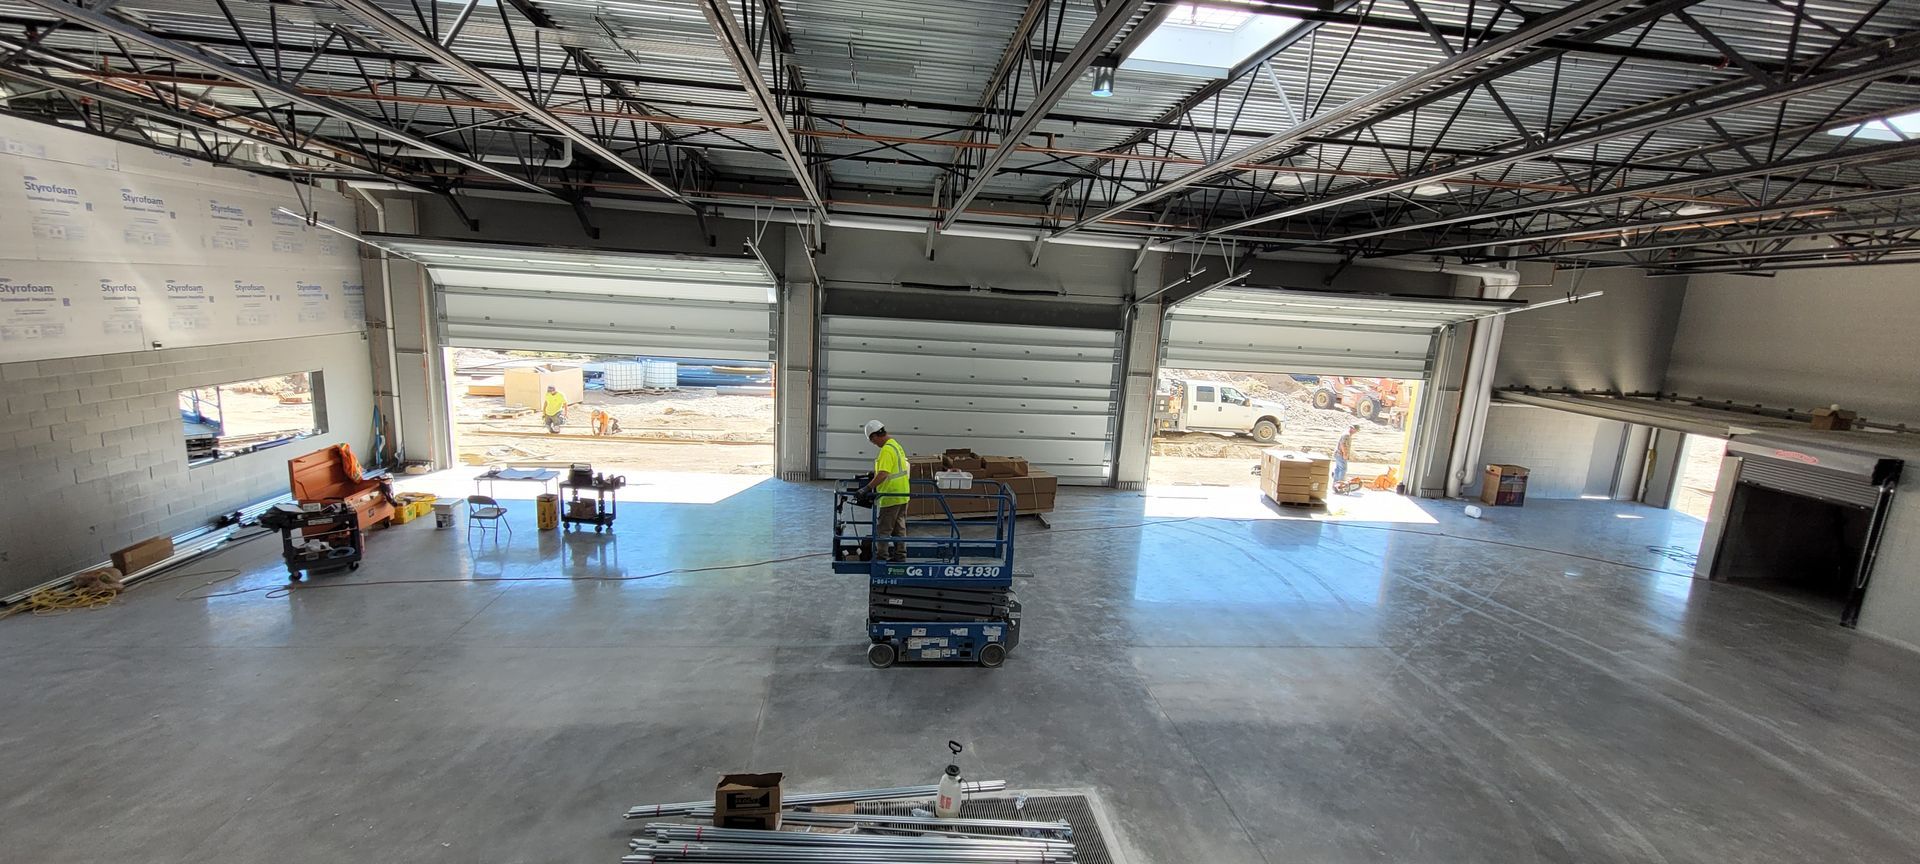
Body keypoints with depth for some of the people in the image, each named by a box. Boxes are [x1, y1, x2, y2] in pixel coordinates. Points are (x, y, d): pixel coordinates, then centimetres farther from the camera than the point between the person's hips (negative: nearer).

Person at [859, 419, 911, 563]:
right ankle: (900, 556, 22)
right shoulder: (896, 444, 11)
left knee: (883, 530, 0)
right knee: (899, 528, 16)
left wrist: (867, 488, -32)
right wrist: (874, 475, 27)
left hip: (890, 497, -10)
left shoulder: (886, 450, -20)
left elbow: (883, 474, -30)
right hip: (902, 496, 10)